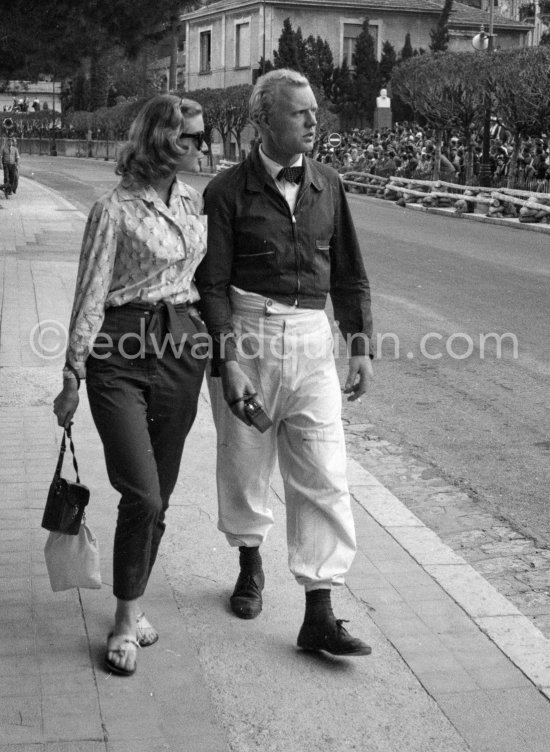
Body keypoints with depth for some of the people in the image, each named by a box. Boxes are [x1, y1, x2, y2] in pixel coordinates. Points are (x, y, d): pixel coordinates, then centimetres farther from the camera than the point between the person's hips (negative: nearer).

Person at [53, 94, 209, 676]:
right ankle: (127, 619, 6)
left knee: (158, 495, 10)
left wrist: (212, 345, 19)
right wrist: (72, 377, -6)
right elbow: (89, 299, -7)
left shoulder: (196, 203, 10)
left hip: (183, 348, 6)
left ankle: (131, 604, 28)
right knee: (142, 495, -11)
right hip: (122, 351, -6)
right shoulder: (115, 210, -8)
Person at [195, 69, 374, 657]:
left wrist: (360, 345, 8)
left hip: (311, 341, 3)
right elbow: (211, 284, -6)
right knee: (243, 464, 12)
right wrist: (227, 361, -13)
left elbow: (349, 274, 14)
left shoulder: (327, 186, 9)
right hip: (247, 335, -2)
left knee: (324, 477, -4)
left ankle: (319, 614, 1)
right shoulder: (228, 190, -3)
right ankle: (250, 565, 39)